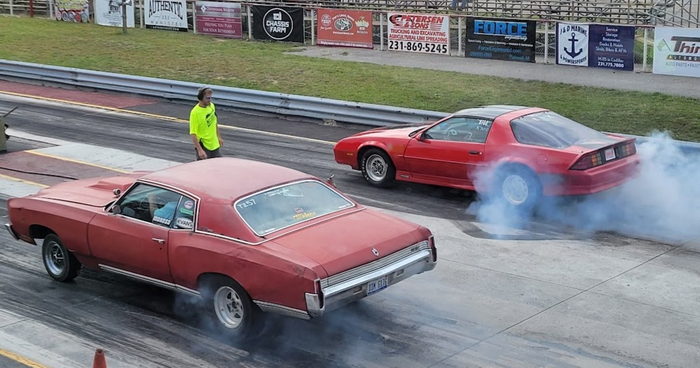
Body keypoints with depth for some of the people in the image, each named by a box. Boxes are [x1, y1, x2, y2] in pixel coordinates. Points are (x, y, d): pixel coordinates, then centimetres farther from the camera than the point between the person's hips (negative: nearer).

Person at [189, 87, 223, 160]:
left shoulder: (211, 106, 0)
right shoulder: (195, 112, -22)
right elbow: (193, 134, -23)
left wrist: (219, 137, 21)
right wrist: (199, 150, -28)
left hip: (214, 145, 7)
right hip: (203, 146, -7)